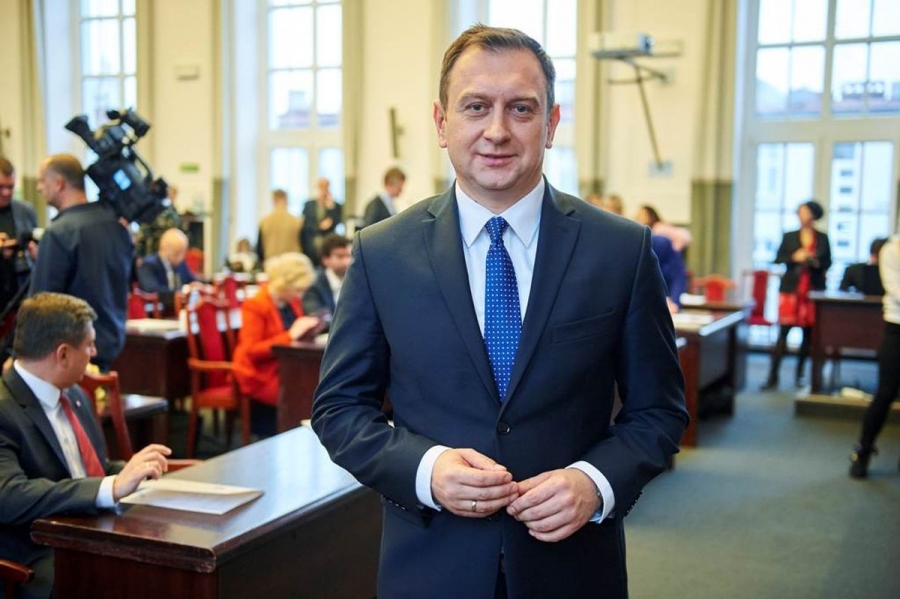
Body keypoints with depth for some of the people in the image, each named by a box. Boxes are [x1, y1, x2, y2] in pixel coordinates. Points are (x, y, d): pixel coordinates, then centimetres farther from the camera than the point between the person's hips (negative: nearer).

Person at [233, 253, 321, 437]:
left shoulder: (292, 302, 8)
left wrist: (307, 330, -3)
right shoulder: (255, 306, -12)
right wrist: (290, 335, -23)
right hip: (263, 377, -7)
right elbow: (250, 351, -19)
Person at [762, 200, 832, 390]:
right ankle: (773, 377, -5)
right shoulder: (789, 236, 6)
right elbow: (778, 259, 4)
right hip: (791, 289, -1)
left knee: (808, 333, 4)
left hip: (813, 290, 1)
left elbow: (828, 262, 8)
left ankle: (799, 374, 18)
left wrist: (816, 262, -12)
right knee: (783, 332, -5)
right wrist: (794, 258, -13)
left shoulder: (822, 238, 7)